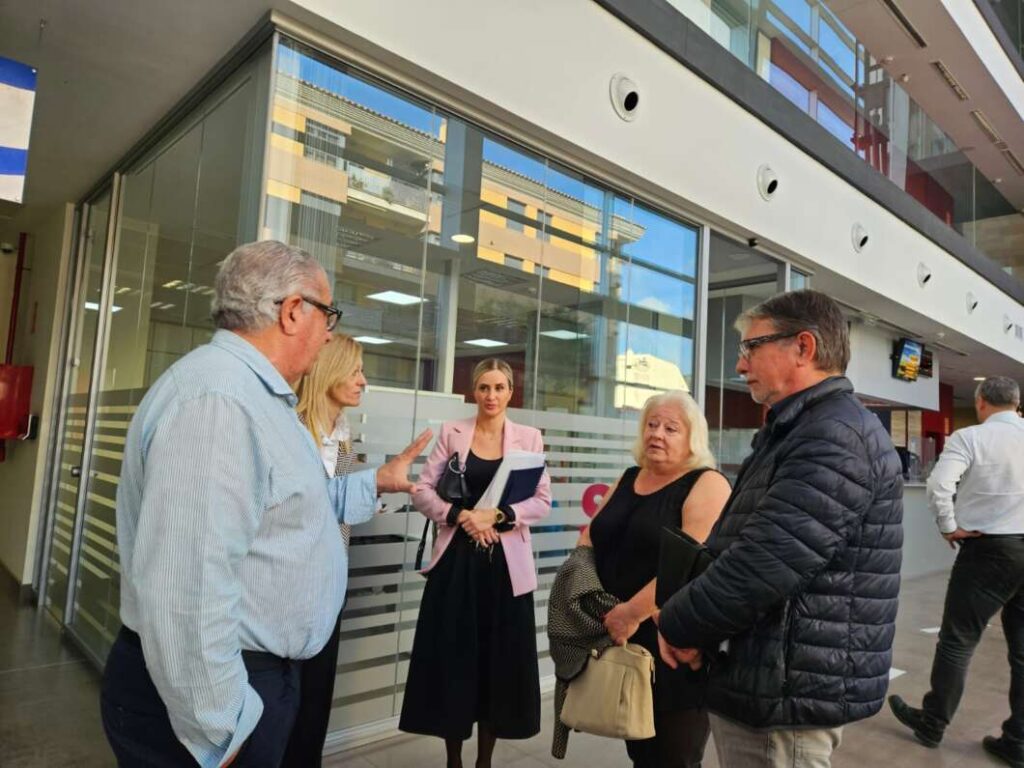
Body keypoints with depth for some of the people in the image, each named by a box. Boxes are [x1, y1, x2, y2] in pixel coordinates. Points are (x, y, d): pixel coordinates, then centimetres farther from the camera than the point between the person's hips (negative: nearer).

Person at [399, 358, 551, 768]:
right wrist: (462, 516, -15)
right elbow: (422, 491, 0)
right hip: (457, 560, 0)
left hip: (505, 563, 0)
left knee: (499, 660, 7)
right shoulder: (451, 432, 4)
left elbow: (543, 501, -2)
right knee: (452, 658, 6)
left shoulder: (529, 437, 4)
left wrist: (496, 516, -16)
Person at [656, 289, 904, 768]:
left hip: (787, 694, -9)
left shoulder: (836, 439, -21)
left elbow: (763, 564, -30)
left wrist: (677, 624, -14)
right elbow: (735, 548, 15)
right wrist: (689, 621, 1)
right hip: (769, 682, 10)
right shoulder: (799, 432, 14)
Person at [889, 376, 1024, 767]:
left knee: (957, 640, 7)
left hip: (989, 549, -5)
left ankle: (932, 723, 19)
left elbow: (939, 485, -21)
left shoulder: (969, 437, -9)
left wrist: (949, 527, -7)